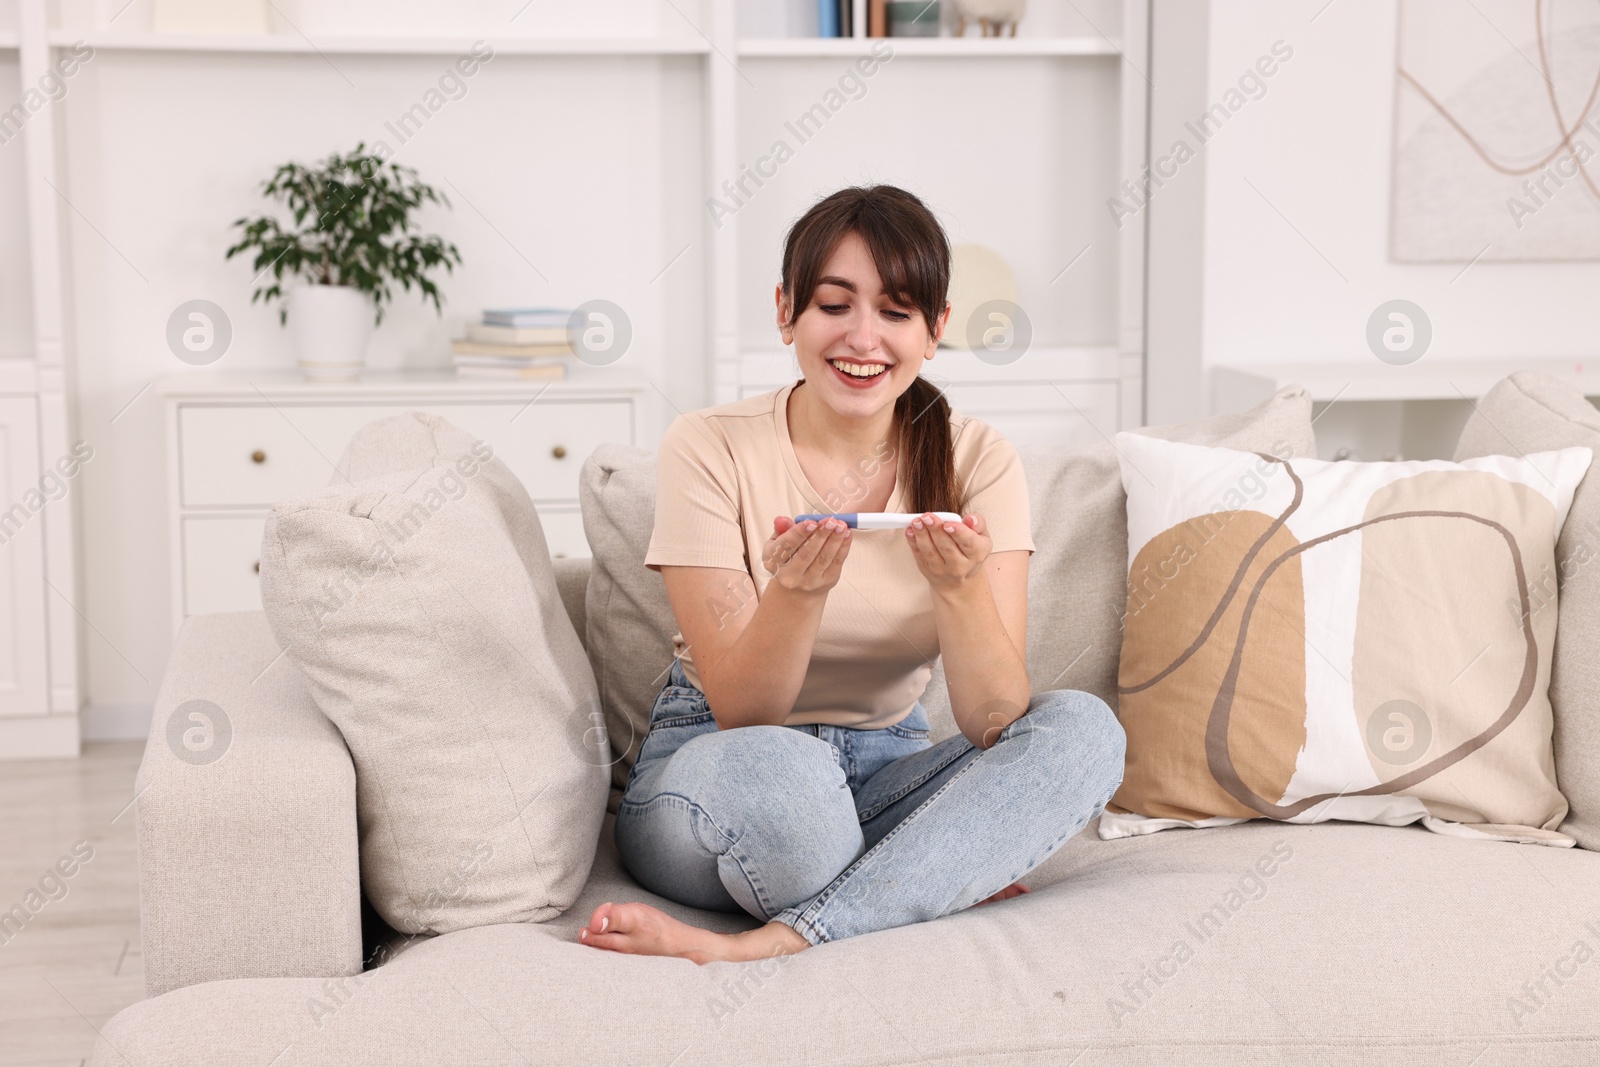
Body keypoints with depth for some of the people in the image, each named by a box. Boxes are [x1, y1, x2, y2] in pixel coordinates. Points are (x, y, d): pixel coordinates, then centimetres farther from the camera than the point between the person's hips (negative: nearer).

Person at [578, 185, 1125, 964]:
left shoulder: (977, 460, -5)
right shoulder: (710, 448, -11)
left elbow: (996, 724, -15)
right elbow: (739, 713, -16)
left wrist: (961, 586, -34)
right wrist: (797, 590, -35)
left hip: (884, 770, 4)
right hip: (715, 766, -3)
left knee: (1084, 729, -24)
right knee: (778, 767, -39)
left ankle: (772, 944, -29)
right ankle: (939, 887, -10)